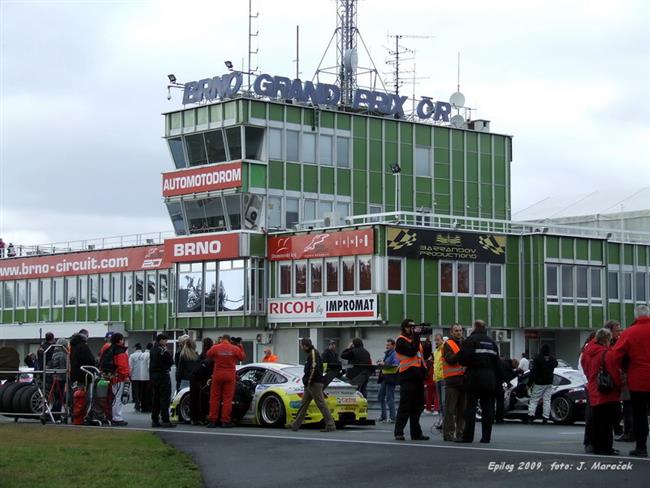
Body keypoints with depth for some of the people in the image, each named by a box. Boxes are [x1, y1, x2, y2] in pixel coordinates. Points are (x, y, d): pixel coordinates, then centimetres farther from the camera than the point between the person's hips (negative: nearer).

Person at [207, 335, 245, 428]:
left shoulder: (215, 348, -4)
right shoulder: (235, 349, -4)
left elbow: (208, 355, 14)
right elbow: (242, 357, 11)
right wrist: (241, 347, 22)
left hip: (217, 375, 0)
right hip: (230, 376, 0)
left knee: (214, 398, 8)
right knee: (227, 398, 2)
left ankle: (212, 421, 6)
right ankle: (225, 421, -1)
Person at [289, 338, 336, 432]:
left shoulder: (314, 353, -13)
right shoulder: (310, 353, 18)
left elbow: (314, 368, -23)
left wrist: (309, 381, -19)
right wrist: (307, 382, 16)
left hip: (315, 384, -11)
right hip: (310, 385, 11)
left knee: (321, 404, -9)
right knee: (303, 404, 13)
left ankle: (331, 425, -9)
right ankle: (295, 425, 18)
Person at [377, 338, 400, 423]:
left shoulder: (395, 354, -11)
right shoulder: (386, 354, 18)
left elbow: (395, 366, -23)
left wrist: (384, 364, -21)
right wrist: (381, 363, 7)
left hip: (390, 379, -10)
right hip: (384, 378, 10)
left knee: (389, 398, -6)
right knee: (380, 397, 13)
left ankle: (392, 417, 0)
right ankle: (383, 416, 21)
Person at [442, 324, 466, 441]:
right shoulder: (448, 344, 0)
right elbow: (450, 360, -14)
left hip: (464, 379, 6)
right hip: (452, 380, -6)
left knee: (462, 409, 9)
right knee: (450, 409, -6)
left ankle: (460, 433, 14)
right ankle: (448, 433, -5)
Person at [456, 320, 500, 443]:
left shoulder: (470, 340, -4)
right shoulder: (492, 342, 15)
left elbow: (463, 359, -14)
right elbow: (497, 363, 15)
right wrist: (498, 379, 15)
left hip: (474, 378, -5)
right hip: (490, 379, 5)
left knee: (470, 408, -4)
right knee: (488, 408, 6)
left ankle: (467, 436, -6)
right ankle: (486, 436, 5)